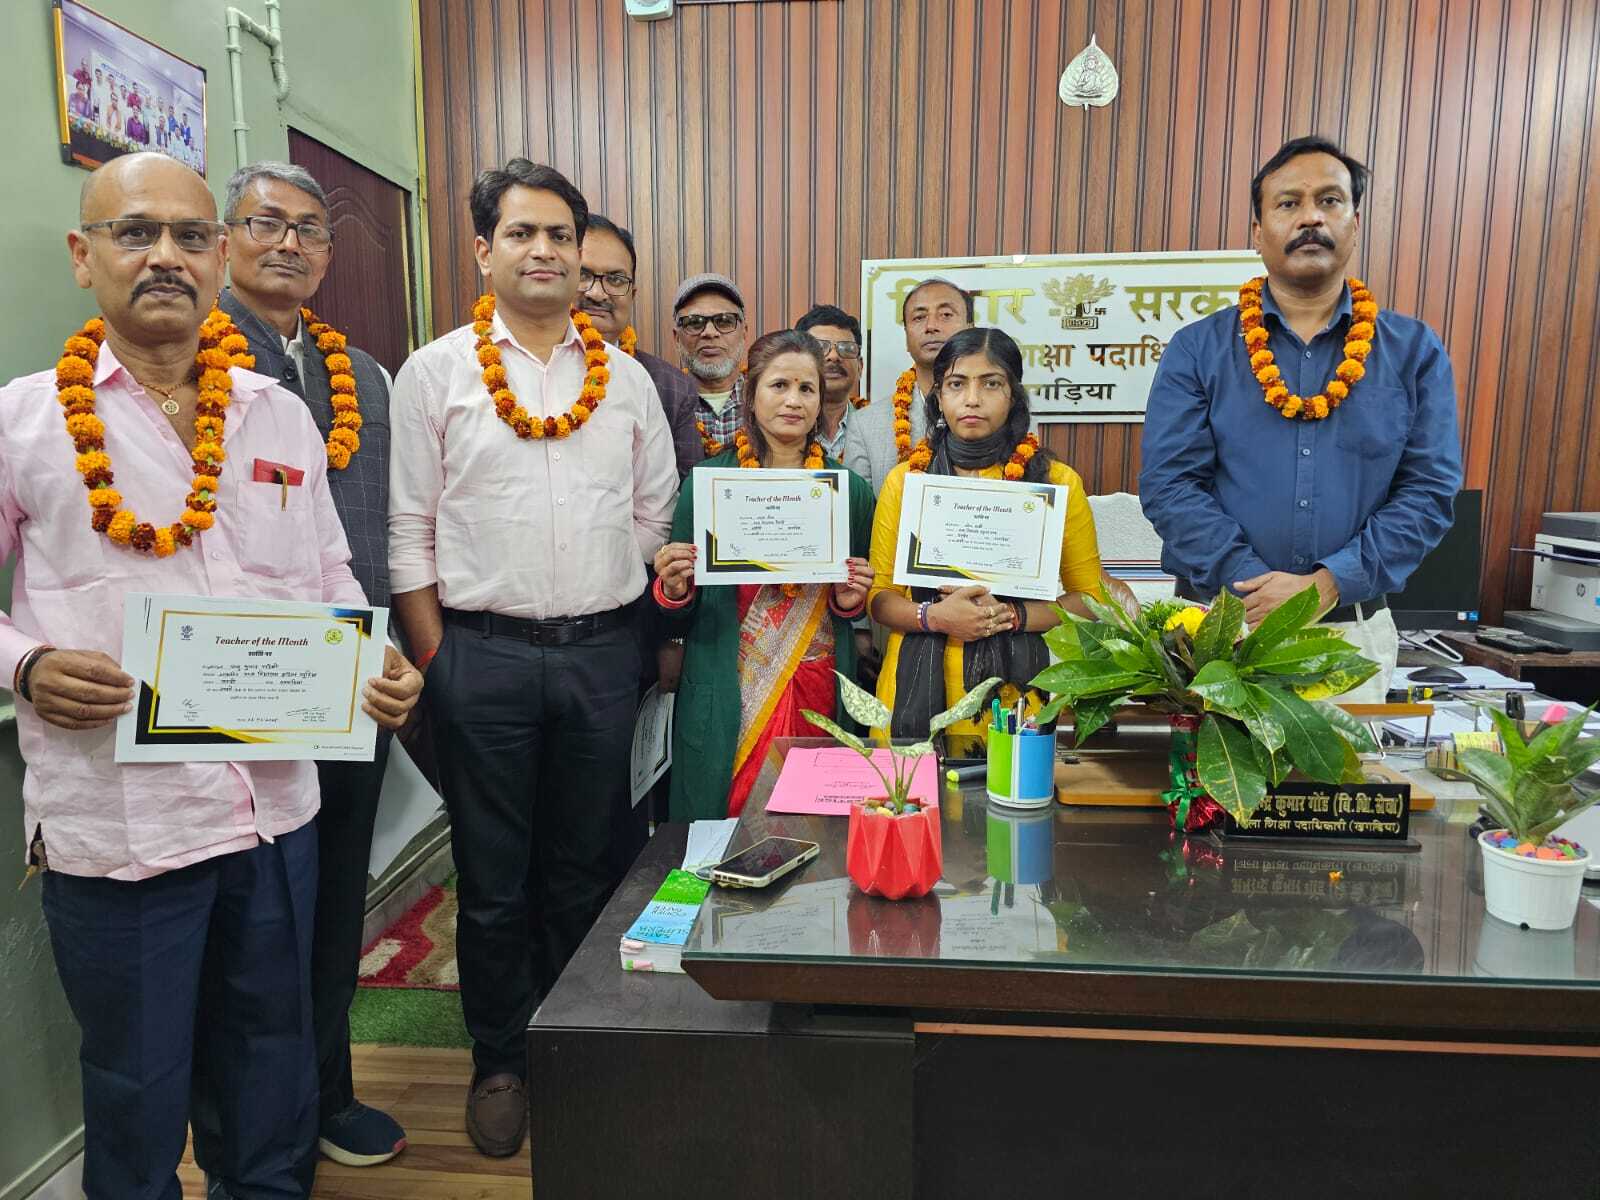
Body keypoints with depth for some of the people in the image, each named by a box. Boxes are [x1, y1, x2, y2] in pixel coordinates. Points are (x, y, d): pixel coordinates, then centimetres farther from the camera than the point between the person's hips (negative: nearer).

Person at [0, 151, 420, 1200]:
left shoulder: (281, 414, 7)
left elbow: (332, 580, 13)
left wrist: (379, 668, -4)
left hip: (276, 807, 3)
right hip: (114, 818, -3)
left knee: (274, 1069, 21)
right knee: (138, 1094, 15)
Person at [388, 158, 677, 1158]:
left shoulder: (626, 378, 8)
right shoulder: (436, 372, 1)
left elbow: (655, 514, 12)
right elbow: (410, 532, 0)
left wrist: (630, 633, 6)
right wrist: (436, 662, -5)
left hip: (604, 653, 2)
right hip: (483, 653, -2)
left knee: (585, 869, 14)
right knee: (494, 880, 10)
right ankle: (500, 1062, 30)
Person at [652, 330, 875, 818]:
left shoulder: (849, 489, 5)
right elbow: (682, 617, 5)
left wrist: (850, 602, -5)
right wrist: (674, 590, -15)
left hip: (819, 699, 2)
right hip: (729, 705, -1)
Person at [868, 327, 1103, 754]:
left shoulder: (1056, 481, 3)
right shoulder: (904, 479, 6)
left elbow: (1089, 598, 5)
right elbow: (880, 595, 7)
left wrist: (1011, 615, -11)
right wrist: (933, 616, -14)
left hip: (1014, 684, 0)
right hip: (918, 684, 1)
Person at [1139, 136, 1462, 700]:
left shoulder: (1415, 352, 5)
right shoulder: (1197, 349, -1)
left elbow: (1430, 490, -2)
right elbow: (1168, 483, -9)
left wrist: (1326, 585, -15)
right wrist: (1255, 585, -18)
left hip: (1355, 630, 2)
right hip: (1219, 627, -1)